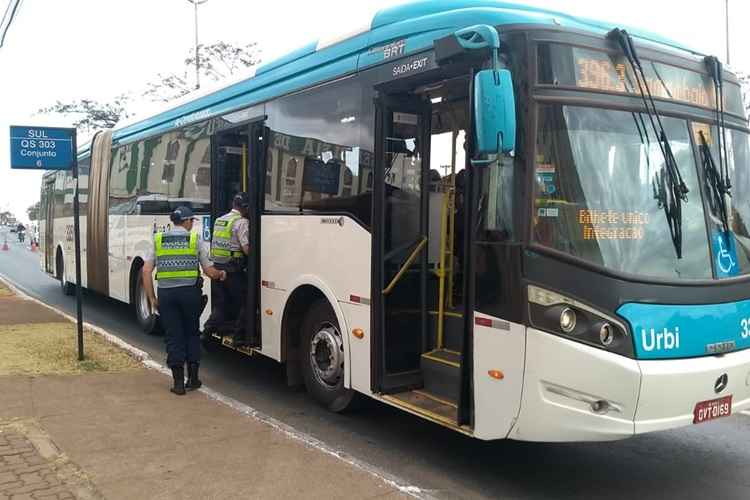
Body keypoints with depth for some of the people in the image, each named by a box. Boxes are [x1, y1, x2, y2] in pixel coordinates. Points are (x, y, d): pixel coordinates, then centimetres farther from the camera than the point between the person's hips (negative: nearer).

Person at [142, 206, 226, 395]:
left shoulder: (158, 240, 9)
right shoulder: (195, 240, 3)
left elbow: (146, 271, 2)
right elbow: (209, 271, 4)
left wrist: (151, 298, 8)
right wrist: (221, 274, 26)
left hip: (166, 293, 1)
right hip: (189, 291, -1)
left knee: (174, 337, 7)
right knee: (192, 334, 16)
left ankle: (178, 382, 7)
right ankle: (193, 378, 18)